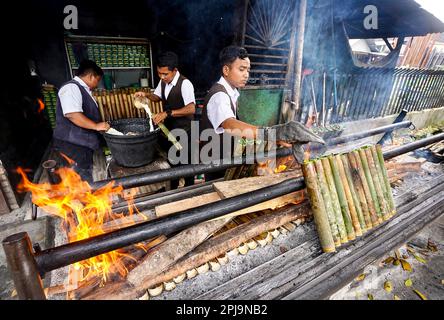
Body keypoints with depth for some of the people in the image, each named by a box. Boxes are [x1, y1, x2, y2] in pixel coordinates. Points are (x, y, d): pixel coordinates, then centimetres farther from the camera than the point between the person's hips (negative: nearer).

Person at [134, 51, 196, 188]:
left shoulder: (185, 83, -23)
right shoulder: (163, 81, 2)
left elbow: (191, 109, -33)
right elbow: (157, 97, 18)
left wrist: (167, 113, -39)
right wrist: (146, 94, -3)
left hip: (183, 131, -7)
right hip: (168, 128, 8)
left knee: (185, 163, 8)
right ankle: (172, 188, 40)